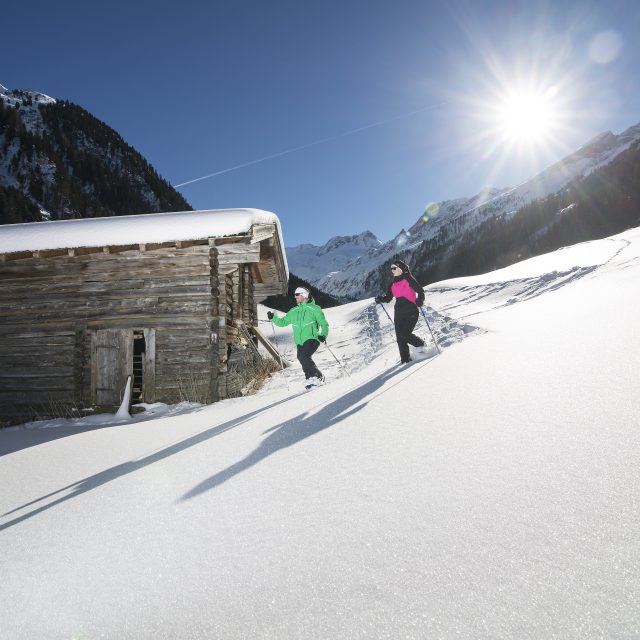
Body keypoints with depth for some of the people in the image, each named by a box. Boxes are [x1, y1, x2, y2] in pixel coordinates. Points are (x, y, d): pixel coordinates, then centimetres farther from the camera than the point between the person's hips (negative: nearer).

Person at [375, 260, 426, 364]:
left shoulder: (408, 279, -3)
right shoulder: (393, 284, 15)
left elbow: (420, 291, -6)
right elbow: (388, 298, 20)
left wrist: (419, 301, -24)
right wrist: (380, 299, 0)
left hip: (411, 312, -6)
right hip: (399, 313, 6)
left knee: (405, 334, -16)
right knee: (400, 338, -1)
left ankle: (420, 344, 13)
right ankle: (405, 360, 7)